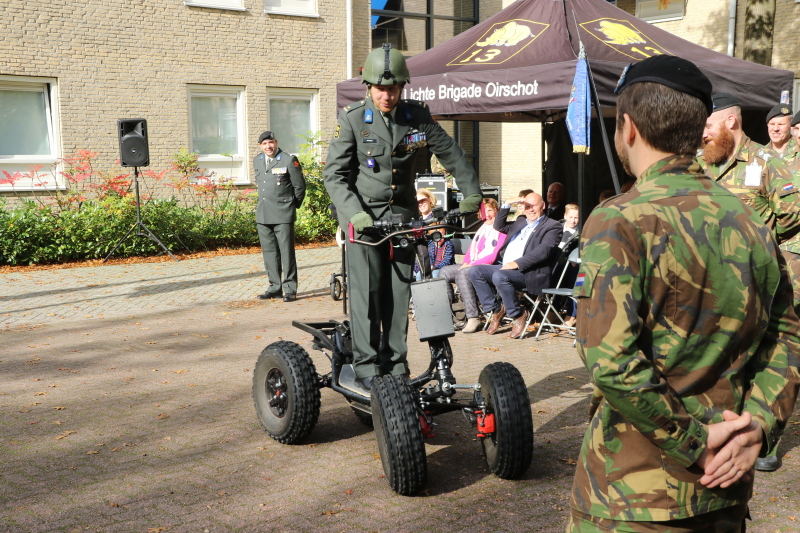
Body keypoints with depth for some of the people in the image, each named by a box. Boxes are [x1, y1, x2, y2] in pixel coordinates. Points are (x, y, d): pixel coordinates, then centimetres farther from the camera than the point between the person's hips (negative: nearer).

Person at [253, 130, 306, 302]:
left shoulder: (289, 160, -5)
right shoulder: (257, 161, 13)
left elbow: (300, 186, 1)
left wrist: (292, 206, 9)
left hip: (283, 215, -6)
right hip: (263, 215, 6)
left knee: (287, 252, -6)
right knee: (269, 252, 8)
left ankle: (290, 289, 0)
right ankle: (275, 287, 16)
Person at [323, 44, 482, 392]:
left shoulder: (417, 115, 1)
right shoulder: (351, 119, -8)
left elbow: (452, 154, 11)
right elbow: (334, 174, -10)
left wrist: (472, 193, 5)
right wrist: (356, 214, -22)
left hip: (402, 213, 3)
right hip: (364, 215, -3)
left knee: (399, 292, 4)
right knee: (367, 291, -8)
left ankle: (395, 368, 13)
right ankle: (366, 371, -3)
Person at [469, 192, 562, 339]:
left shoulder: (552, 226, 1)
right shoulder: (520, 222, 26)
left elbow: (544, 250, -14)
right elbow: (499, 226, 28)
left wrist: (518, 263, -23)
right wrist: (507, 205, 14)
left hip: (529, 272, -8)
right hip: (504, 267, 8)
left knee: (500, 276, -35)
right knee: (475, 271, -10)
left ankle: (519, 315, -15)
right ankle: (496, 309, 0)